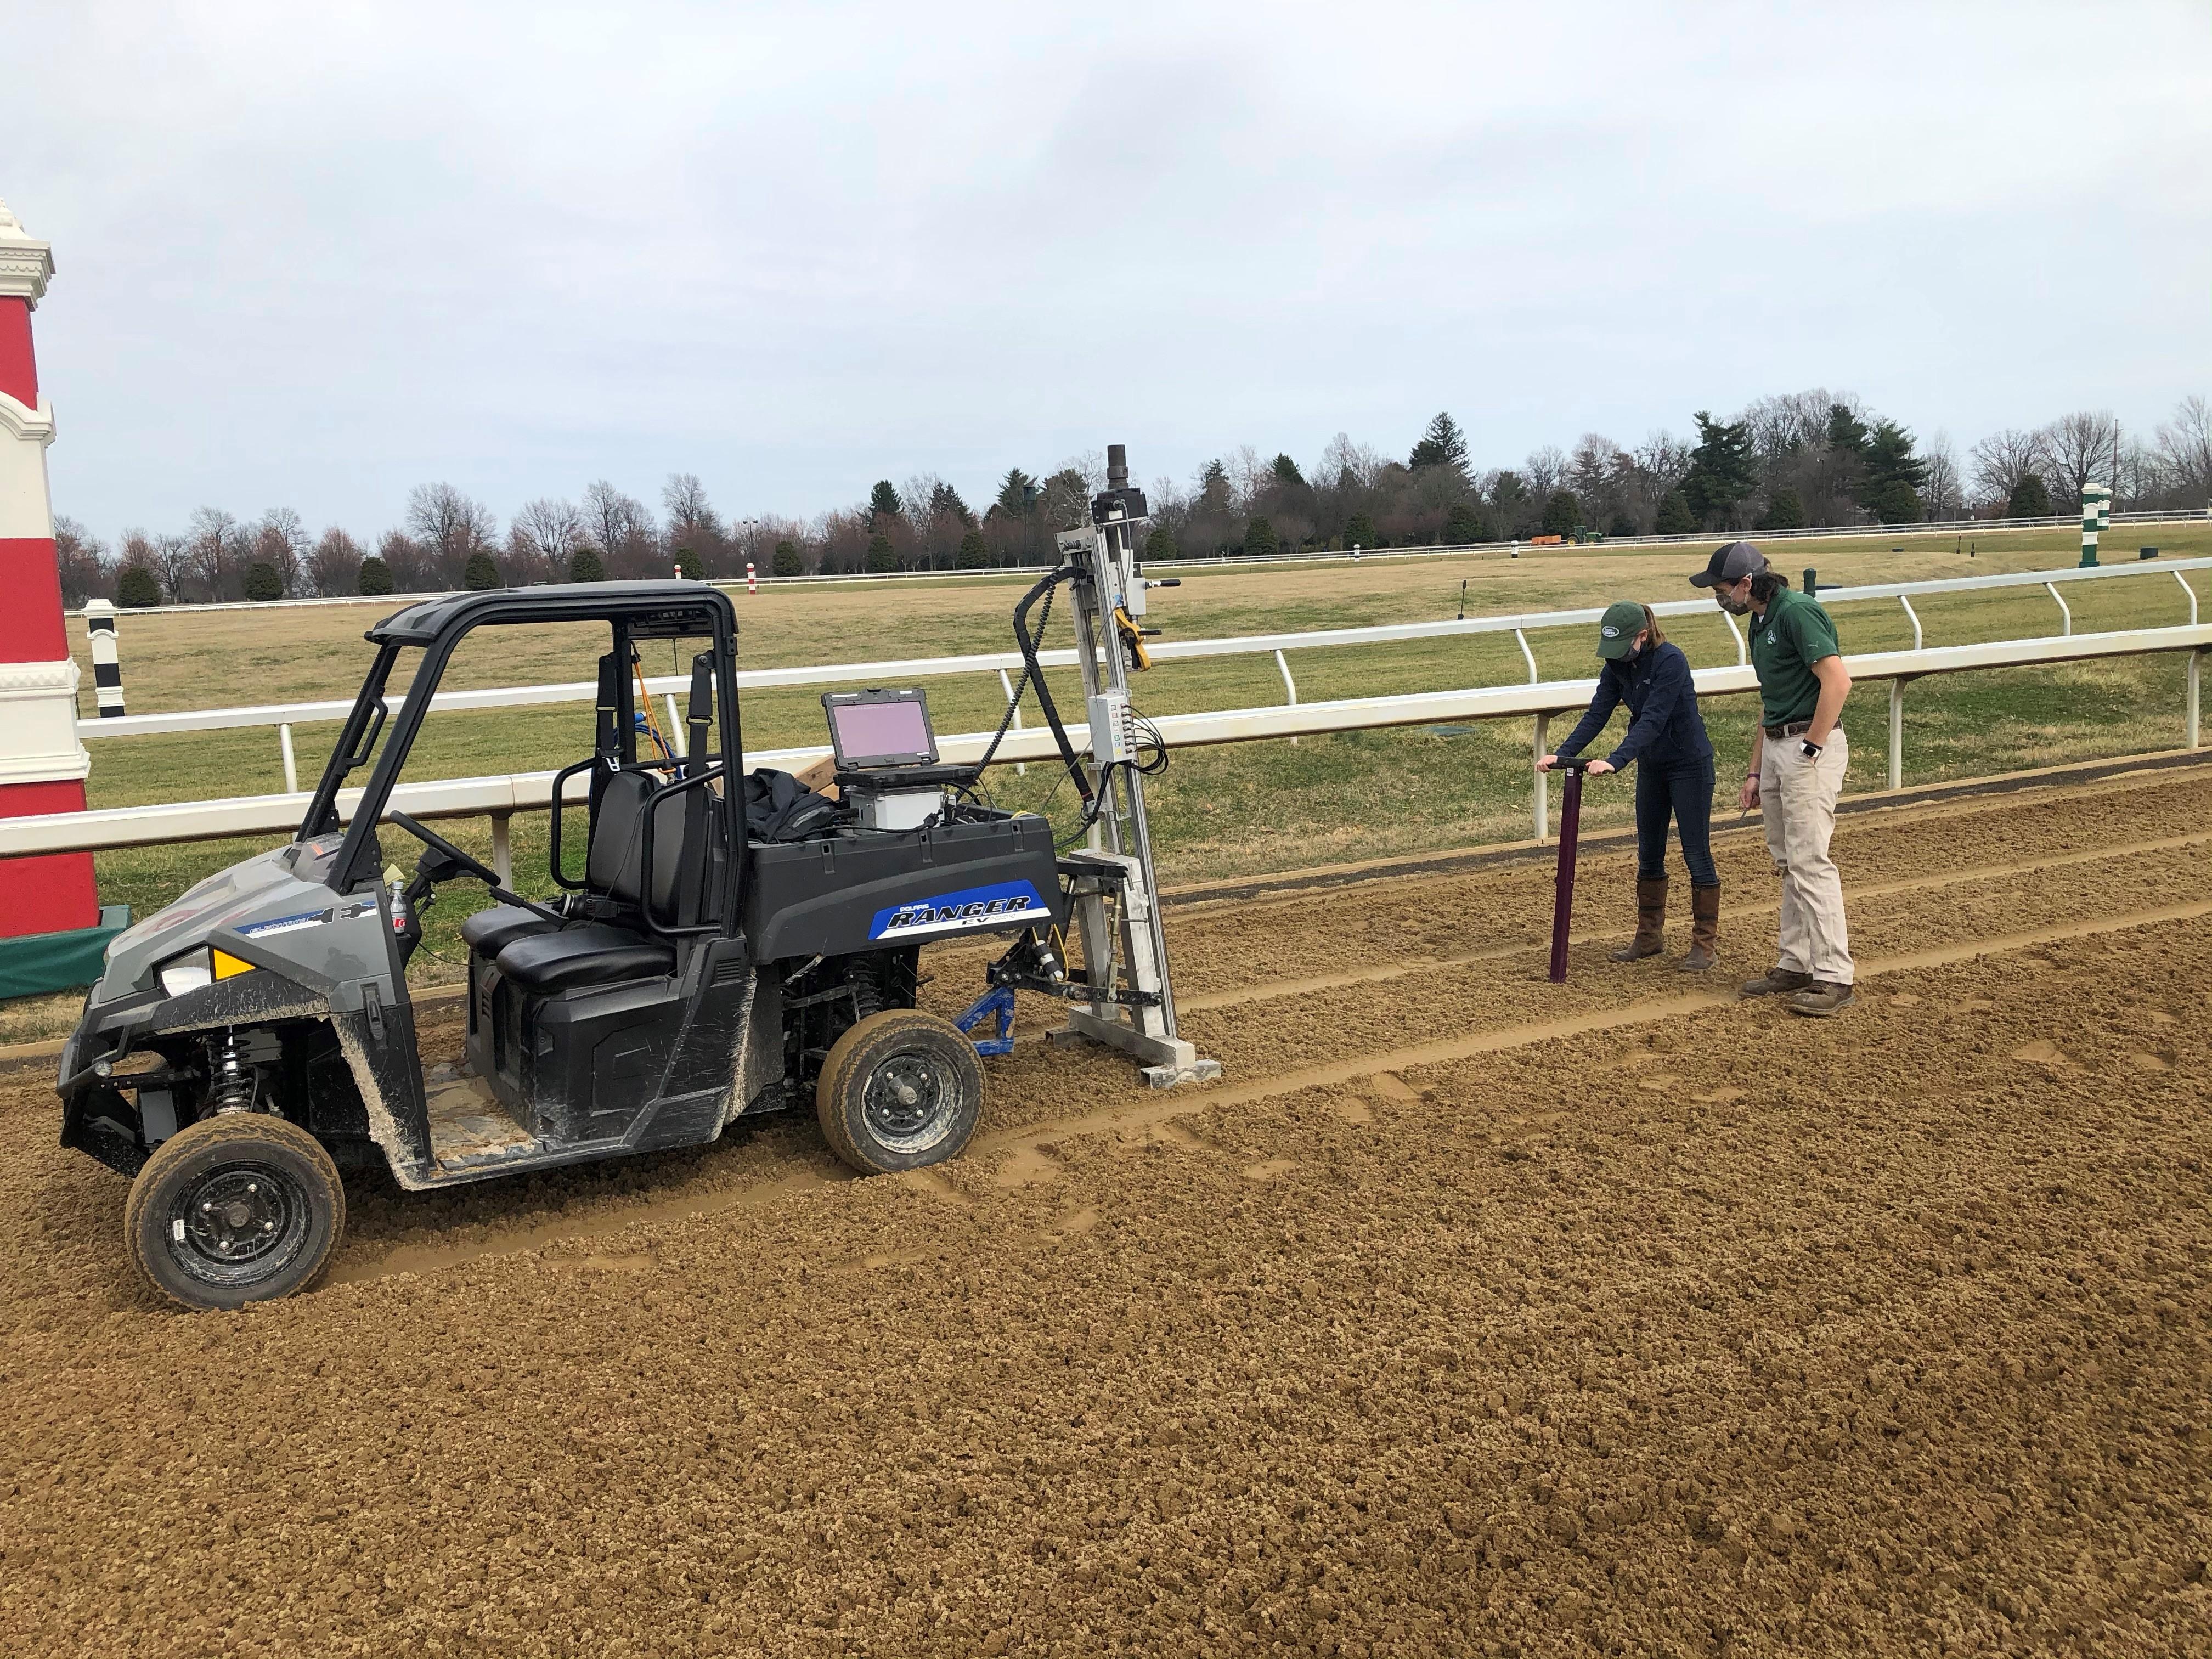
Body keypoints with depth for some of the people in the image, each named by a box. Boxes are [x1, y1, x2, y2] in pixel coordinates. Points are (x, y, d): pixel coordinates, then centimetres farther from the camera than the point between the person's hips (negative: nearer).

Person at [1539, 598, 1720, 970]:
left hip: (1690, 765, -7)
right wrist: (1562, 754, -19)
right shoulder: (1617, 665, -3)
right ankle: (1650, 936, 22)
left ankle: (1704, 945, 7)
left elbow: (1652, 720, -32)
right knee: (1649, 854, 12)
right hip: (1652, 765, 7)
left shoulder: (1670, 661, -24)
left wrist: (1614, 762, -41)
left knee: (1697, 854, -1)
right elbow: (1597, 714, -6)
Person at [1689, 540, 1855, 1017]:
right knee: (1786, 862, 12)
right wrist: (1755, 771, 18)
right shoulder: (1761, 622, 17)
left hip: (1810, 747, -10)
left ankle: (1833, 977, -7)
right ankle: (1796, 964, 20)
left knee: (1809, 860, -11)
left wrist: (1811, 749, -19)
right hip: (1776, 747, 10)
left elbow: (1838, 680, -21)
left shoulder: (1797, 611, -14)